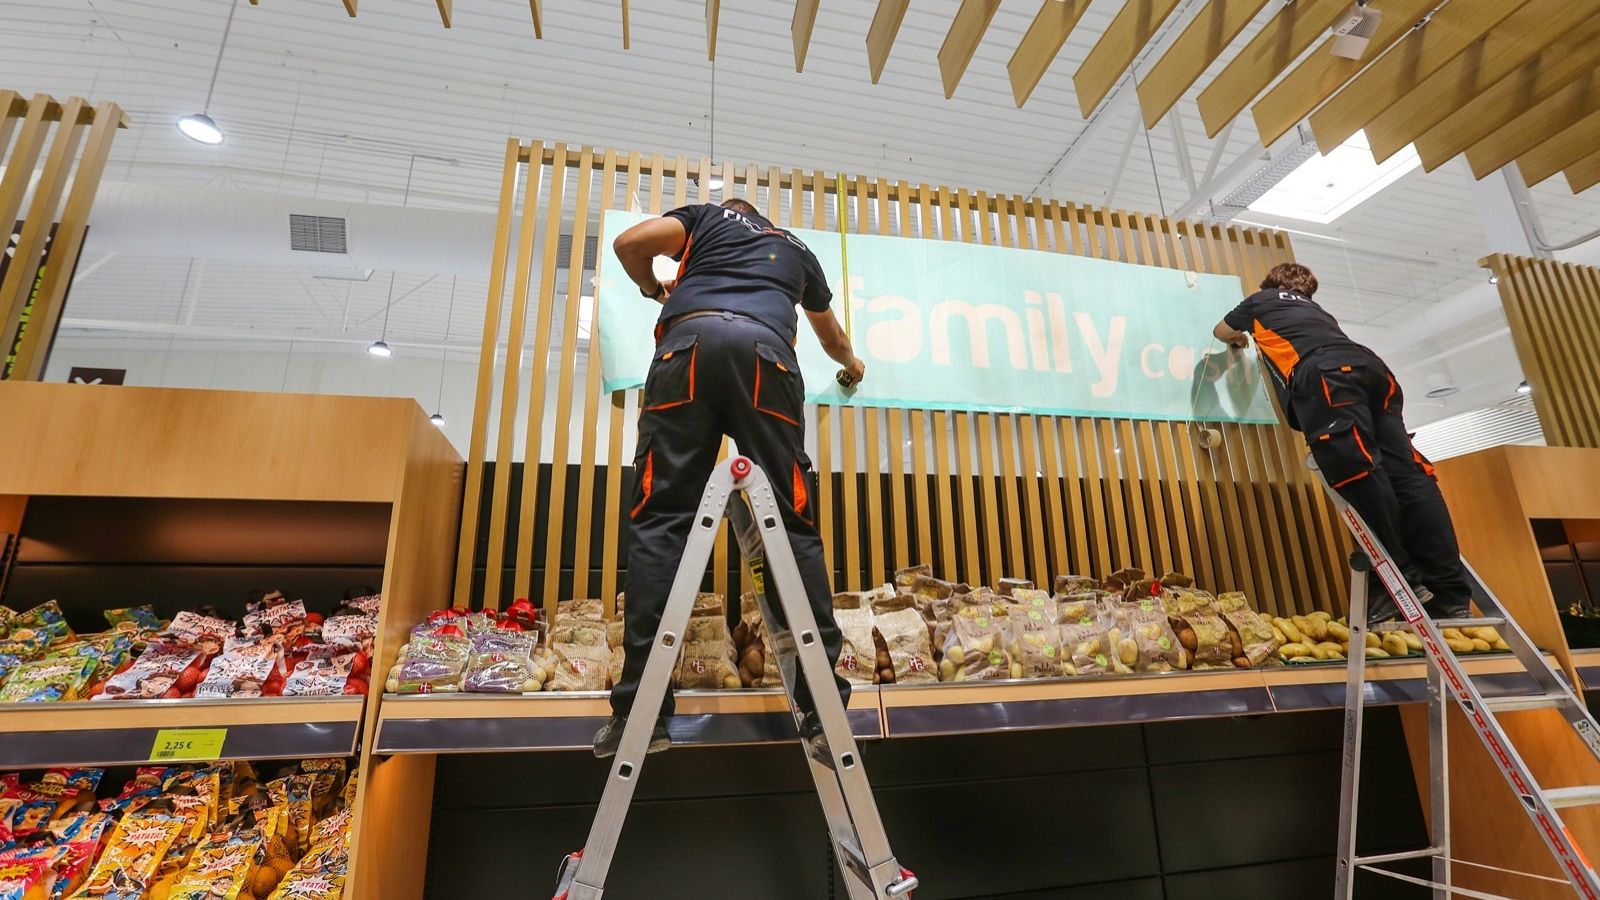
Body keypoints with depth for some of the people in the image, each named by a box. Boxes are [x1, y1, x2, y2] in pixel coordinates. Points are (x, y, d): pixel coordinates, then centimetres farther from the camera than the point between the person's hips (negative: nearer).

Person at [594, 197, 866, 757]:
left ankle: (641, 710, -11)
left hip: (690, 339, -1)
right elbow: (830, 333, 53)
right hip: (766, 351, 2)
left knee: (660, 518, -5)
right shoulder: (795, 247, 39)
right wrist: (852, 365, 75)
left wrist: (655, 291, 36)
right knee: (794, 524, -2)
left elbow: (630, 242, 15)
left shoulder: (707, 216, 33)